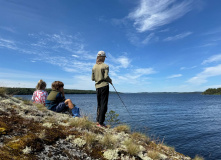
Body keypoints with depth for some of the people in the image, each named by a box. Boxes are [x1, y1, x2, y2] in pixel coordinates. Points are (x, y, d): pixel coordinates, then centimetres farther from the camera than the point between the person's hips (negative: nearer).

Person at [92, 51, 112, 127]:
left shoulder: (94, 67, 9)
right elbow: (106, 77, -14)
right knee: (104, 104, -1)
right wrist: (110, 80, 4)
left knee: (99, 104, 15)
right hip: (104, 86, -5)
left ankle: (98, 121, 18)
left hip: (97, 86, 6)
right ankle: (101, 123, 0)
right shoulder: (105, 66, -7)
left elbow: (92, 78, 9)